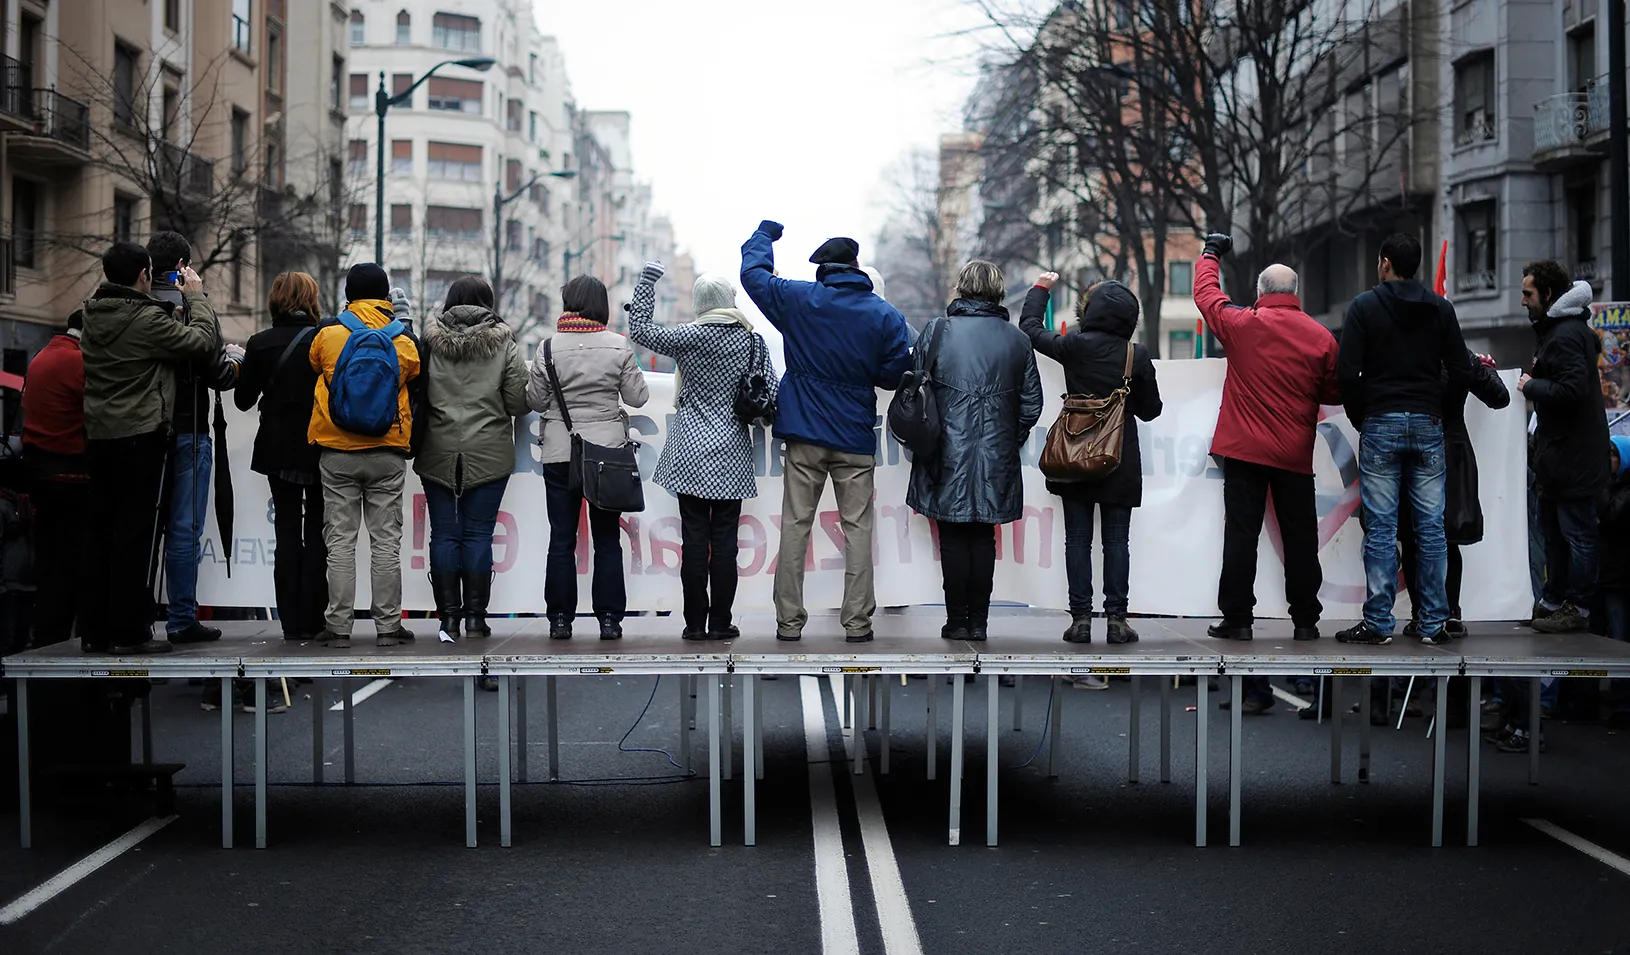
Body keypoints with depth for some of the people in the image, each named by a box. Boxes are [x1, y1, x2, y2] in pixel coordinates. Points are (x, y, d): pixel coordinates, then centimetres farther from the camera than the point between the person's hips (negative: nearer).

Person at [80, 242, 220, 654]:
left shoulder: (93, 313, 7)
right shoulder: (147, 320, -16)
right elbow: (205, 343, -12)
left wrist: (181, 303, 14)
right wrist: (196, 296, 0)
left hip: (99, 435, 8)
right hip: (141, 435, -8)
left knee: (103, 531, 12)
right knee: (137, 534, -3)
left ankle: (95, 629, 16)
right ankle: (129, 631, -2)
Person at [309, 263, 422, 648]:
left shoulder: (327, 334, -3)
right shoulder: (406, 340, 0)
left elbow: (312, 372, 11)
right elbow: (416, 392, 8)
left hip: (336, 454, 0)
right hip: (388, 454, 1)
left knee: (340, 541, 4)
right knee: (386, 541, 5)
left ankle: (338, 627, 4)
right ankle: (388, 626, 5)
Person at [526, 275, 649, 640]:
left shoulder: (549, 349, -5)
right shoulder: (618, 346, -5)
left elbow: (535, 401, 2)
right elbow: (637, 397, -1)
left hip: (559, 452, 0)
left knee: (561, 538, 7)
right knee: (607, 538, 7)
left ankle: (560, 619, 8)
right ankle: (609, 618, 6)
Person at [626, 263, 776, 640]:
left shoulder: (690, 337, -6)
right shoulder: (752, 340, 1)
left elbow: (639, 331, 2)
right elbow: (771, 394, 1)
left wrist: (647, 279, 6)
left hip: (692, 454, -1)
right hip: (732, 457, 1)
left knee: (694, 539, 1)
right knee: (724, 541, 3)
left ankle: (695, 622, 3)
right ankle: (721, 622, 5)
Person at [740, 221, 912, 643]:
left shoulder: (799, 299, -3)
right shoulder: (887, 316, -3)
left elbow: (754, 274, 10)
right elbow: (894, 375, -3)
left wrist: (764, 235, 27)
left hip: (804, 436, 0)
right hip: (856, 440, 0)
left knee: (795, 526, 5)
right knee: (857, 528, 5)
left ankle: (789, 620, 6)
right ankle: (857, 621, 4)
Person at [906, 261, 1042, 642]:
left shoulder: (936, 333, -4)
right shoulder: (1017, 340, 3)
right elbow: (1032, 403, 6)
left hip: (948, 456, -2)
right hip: (997, 457, 2)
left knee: (953, 538, 5)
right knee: (984, 537, 9)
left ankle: (957, 620, 7)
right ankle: (978, 620, 10)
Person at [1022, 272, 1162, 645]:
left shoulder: (1075, 346, -8)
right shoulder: (1138, 356, -6)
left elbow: (1030, 326, 9)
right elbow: (1150, 409, 3)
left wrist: (1041, 288, 23)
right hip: (1121, 462, 0)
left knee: (1078, 540, 5)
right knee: (1116, 541, 5)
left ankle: (1081, 617, 3)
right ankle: (1116, 618, 4)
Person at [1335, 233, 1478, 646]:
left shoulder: (1364, 306, -2)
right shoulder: (1440, 309, 7)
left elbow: (1347, 373, -9)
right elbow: (1461, 373, 3)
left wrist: (1359, 417, 4)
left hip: (1380, 425, -3)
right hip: (1428, 426, 3)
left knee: (1381, 528, -2)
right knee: (1431, 527, 5)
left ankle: (1378, 622, -2)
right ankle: (1433, 623, 7)